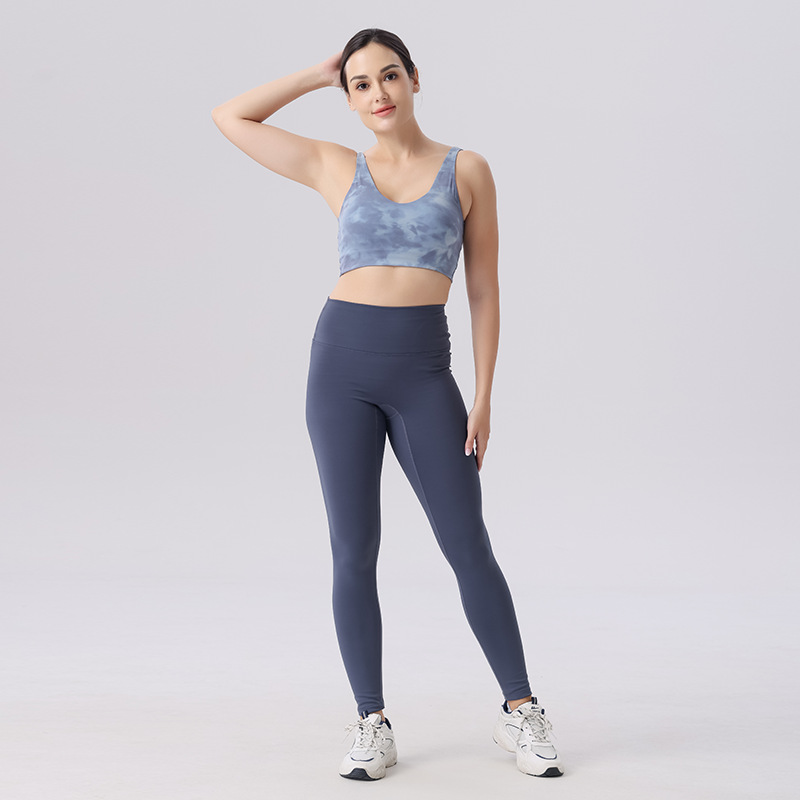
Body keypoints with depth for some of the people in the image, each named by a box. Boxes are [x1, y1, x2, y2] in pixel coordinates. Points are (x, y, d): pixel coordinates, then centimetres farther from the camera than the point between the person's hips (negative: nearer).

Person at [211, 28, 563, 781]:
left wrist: (483, 395, -2)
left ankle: (519, 711, 15)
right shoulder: (336, 168, 8)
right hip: (342, 363, 1)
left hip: (423, 373, -1)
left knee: (469, 547, 0)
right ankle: (372, 726, 13)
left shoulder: (468, 170, 5)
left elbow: (484, 290, 4)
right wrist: (318, 73, 13)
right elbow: (229, 117, 13)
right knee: (354, 552, 1)